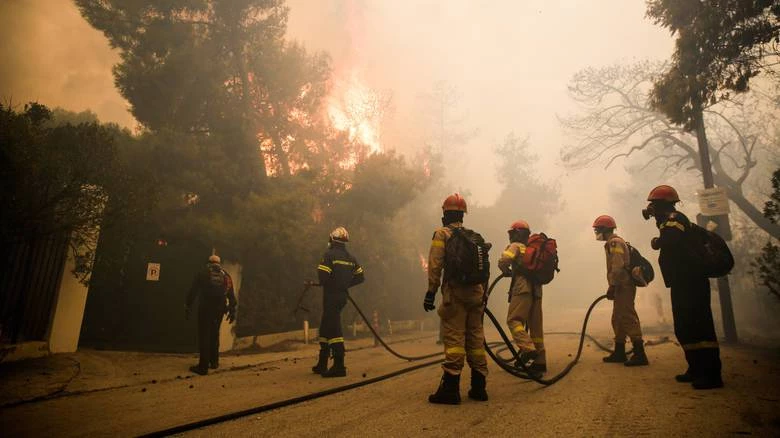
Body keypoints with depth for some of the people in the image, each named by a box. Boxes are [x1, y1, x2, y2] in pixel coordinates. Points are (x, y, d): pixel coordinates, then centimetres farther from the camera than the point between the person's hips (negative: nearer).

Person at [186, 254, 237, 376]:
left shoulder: (202, 273, 3)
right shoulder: (226, 275, 12)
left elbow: (193, 291, -3)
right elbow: (231, 294, 8)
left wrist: (188, 307, 1)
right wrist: (232, 310, 11)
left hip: (205, 307, -3)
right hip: (219, 308, 4)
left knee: (204, 335, -1)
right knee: (214, 334, 19)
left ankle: (203, 366, -4)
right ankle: (214, 361, 24)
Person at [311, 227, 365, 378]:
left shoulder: (329, 255, -11)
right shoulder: (350, 258, 10)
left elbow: (323, 276, -20)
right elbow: (360, 277, 10)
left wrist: (326, 284, 2)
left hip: (331, 296, -7)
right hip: (342, 296, 8)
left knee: (334, 330, -7)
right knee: (325, 328, 18)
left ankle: (339, 366, -9)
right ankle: (322, 364, 25)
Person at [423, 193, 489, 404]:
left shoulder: (442, 234, -2)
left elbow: (435, 266, -11)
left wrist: (431, 292, -9)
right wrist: (483, 293, 18)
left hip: (455, 294, -6)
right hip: (476, 293, 6)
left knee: (453, 338, -5)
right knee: (475, 339, 11)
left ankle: (451, 388, -5)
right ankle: (479, 387, 18)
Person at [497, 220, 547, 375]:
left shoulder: (516, 246, 3)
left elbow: (503, 262, -12)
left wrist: (508, 272, 7)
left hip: (522, 288, -7)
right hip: (537, 290, 7)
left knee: (514, 320, -7)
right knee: (536, 325, 9)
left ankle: (527, 349, -25)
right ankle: (539, 362, 12)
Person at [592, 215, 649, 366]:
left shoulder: (614, 242, -11)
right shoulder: (614, 242, 20)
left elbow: (618, 267, -21)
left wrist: (612, 287, -20)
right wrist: (614, 287, 19)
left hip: (623, 287, -11)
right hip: (622, 287, 11)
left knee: (628, 319, -11)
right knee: (618, 320, 14)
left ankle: (639, 354, -9)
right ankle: (619, 352, 21)